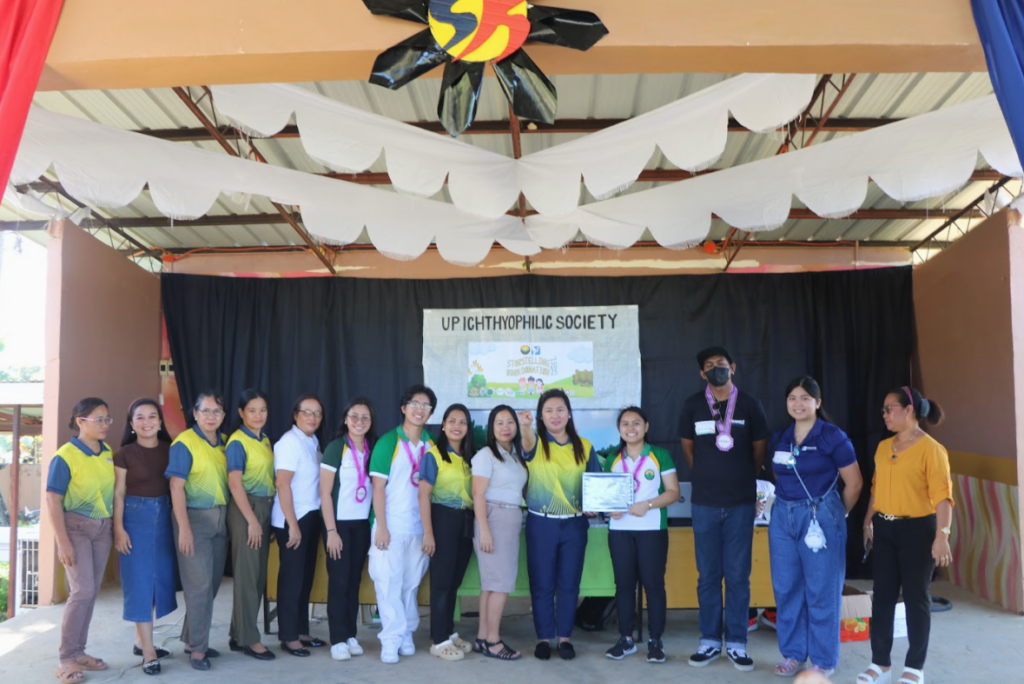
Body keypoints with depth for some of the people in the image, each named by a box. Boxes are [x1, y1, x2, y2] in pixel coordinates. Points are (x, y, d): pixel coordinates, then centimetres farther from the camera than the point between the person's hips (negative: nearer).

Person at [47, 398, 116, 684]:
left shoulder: (108, 453, 3)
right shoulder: (65, 456, -13)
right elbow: (53, 501, -13)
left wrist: (115, 529, 8)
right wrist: (63, 542, -16)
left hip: (102, 528, 5)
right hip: (76, 527, -5)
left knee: (90, 592, 10)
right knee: (82, 590, -10)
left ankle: (78, 651, 22)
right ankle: (66, 658, 3)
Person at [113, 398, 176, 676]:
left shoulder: (170, 449, 4)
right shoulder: (125, 454, -4)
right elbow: (118, 493, -5)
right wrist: (119, 528, -11)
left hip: (164, 516, 4)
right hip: (136, 517, -4)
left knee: (159, 577, 10)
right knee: (140, 580, -2)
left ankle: (140, 640, 25)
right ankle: (148, 650, 1)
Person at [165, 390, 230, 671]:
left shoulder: (224, 443, 9)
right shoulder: (184, 443, -9)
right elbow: (176, 486, -13)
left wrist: (229, 519, 7)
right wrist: (183, 527, -17)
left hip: (220, 518, 6)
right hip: (195, 518, -6)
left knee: (212, 582, 12)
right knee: (199, 584, -3)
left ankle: (191, 639, 28)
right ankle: (197, 649, 9)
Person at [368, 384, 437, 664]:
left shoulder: (431, 444, 8)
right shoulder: (388, 442, -5)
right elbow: (378, 486, -7)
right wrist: (381, 526, -13)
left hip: (420, 526, 4)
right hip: (392, 526, -4)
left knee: (411, 583, 10)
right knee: (389, 583, -2)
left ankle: (406, 634, 21)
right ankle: (392, 639, 6)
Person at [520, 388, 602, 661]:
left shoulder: (583, 447, 4)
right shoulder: (537, 443, -5)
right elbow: (528, 443, -31)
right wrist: (526, 428, -55)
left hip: (574, 524, 2)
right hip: (541, 524, -2)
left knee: (569, 584, 8)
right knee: (542, 584, 6)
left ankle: (564, 637, 23)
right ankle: (543, 637, 20)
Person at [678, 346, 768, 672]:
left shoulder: (749, 404, 0)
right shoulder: (693, 405, 2)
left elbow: (759, 449, 10)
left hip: (741, 502, -1)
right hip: (705, 503, 1)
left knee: (738, 576, 4)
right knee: (708, 576, 7)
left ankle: (736, 644, 14)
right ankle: (710, 641, 17)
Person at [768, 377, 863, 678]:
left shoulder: (833, 436, -8)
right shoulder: (779, 437, 7)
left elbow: (854, 483, -3)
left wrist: (838, 514, 6)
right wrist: (790, 502, 10)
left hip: (821, 517, -5)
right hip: (783, 517, 5)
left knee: (822, 591, 3)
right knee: (786, 588, 9)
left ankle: (824, 661, 16)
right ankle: (793, 654, 23)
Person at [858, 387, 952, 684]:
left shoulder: (931, 449, -12)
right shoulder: (883, 447, 9)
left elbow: (942, 496, -16)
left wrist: (942, 536, -23)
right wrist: (868, 522, 14)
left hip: (917, 529, -6)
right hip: (885, 529, 6)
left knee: (916, 596, 5)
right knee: (883, 595, 9)